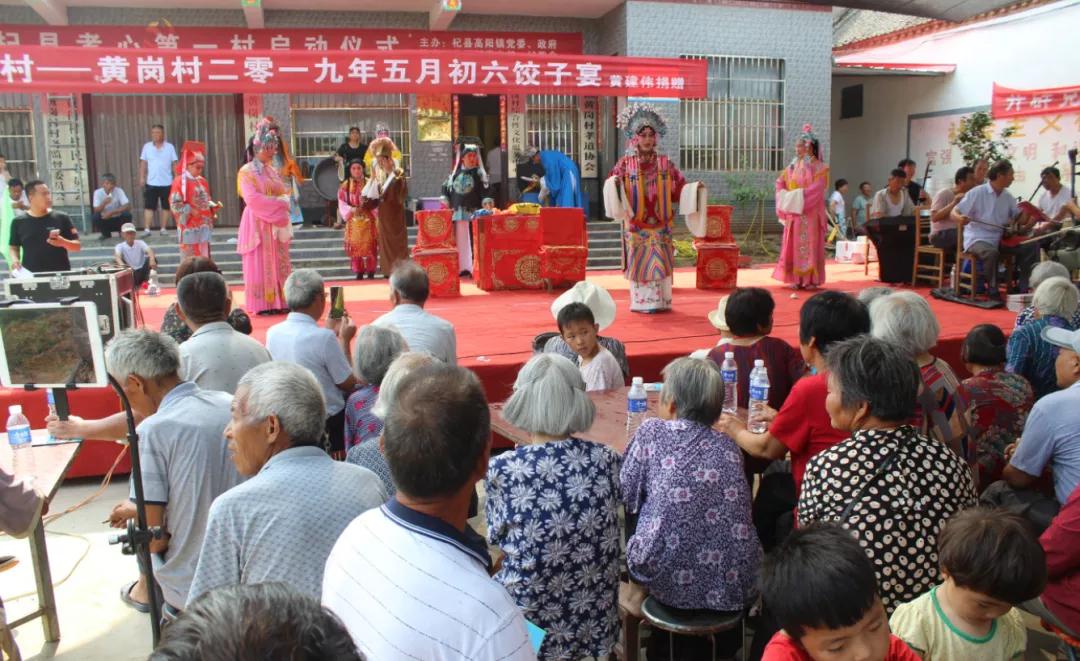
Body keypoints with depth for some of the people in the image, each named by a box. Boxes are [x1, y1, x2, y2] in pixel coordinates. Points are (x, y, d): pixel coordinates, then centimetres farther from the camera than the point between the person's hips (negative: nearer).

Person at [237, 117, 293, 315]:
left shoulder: (273, 171, 16)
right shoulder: (247, 171, -5)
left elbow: (284, 195, 15)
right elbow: (252, 198, -16)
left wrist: (283, 202, -7)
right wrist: (278, 202, -14)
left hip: (276, 224, 7)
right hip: (258, 223, -7)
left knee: (279, 263, 5)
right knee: (260, 264, -4)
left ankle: (279, 301, 9)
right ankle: (262, 304, -2)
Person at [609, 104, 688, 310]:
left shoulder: (665, 163, 5)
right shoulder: (626, 163, -1)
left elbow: (679, 187, 7)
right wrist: (614, 183, -27)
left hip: (660, 224, 2)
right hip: (636, 225, -1)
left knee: (659, 262, 1)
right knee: (639, 262, 0)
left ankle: (660, 301, 9)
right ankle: (641, 302, 7)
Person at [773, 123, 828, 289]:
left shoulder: (819, 167, -2)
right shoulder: (793, 165, 12)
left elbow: (818, 188, -13)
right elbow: (780, 182, 10)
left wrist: (800, 195, -21)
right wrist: (786, 195, -8)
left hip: (811, 214, -4)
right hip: (794, 213, 5)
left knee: (810, 244, -3)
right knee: (794, 245, 3)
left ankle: (811, 279, 1)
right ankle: (795, 278, 7)